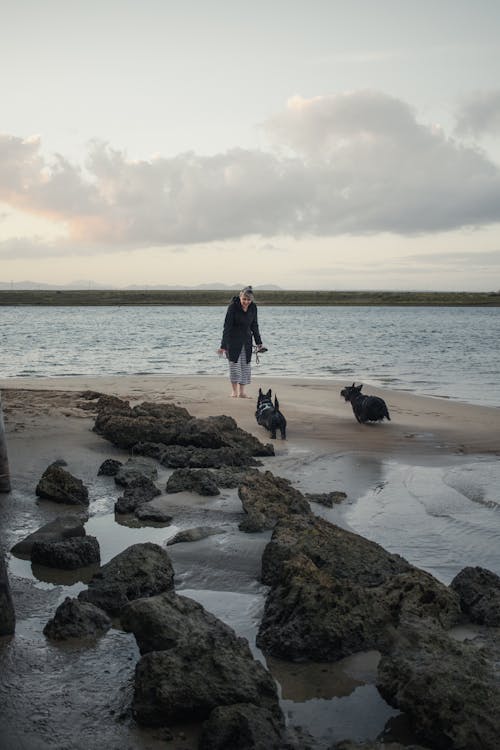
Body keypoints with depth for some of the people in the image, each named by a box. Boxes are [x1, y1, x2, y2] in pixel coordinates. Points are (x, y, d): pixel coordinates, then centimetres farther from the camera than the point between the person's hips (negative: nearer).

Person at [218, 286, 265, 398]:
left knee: (246, 366, 4)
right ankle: (234, 391, 6)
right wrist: (223, 345, -21)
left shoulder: (253, 307, -3)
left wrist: (259, 343, 10)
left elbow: (254, 326, 10)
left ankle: (241, 392, 12)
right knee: (234, 364, -8)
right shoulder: (233, 306, -17)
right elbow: (227, 326, -18)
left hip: (246, 341, 5)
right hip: (233, 340, -5)